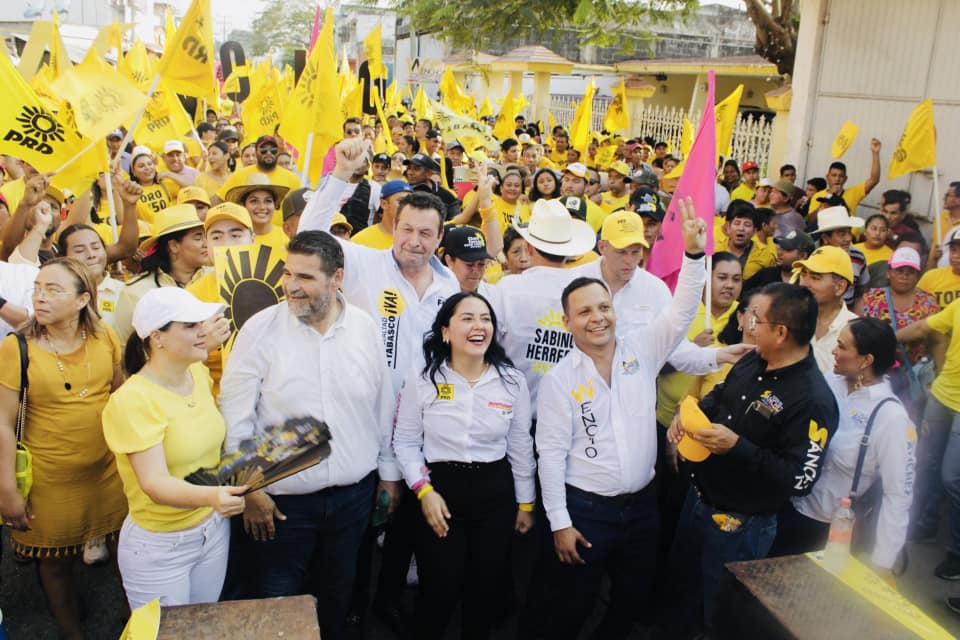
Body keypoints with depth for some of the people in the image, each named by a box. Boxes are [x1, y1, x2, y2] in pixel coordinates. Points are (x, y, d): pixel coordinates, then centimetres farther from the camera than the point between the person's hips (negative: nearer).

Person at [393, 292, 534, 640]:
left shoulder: (513, 381, -2)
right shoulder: (422, 378, -7)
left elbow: (520, 446, 5)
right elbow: (405, 442, -1)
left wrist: (526, 503, 9)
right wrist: (424, 491, -11)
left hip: (496, 491, 2)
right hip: (440, 488, -2)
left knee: (485, 586, 15)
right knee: (439, 588, 7)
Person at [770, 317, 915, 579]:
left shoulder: (891, 417, -20)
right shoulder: (830, 383, -7)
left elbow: (898, 495, -16)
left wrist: (881, 564, -13)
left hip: (825, 529, -4)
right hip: (782, 503, 4)